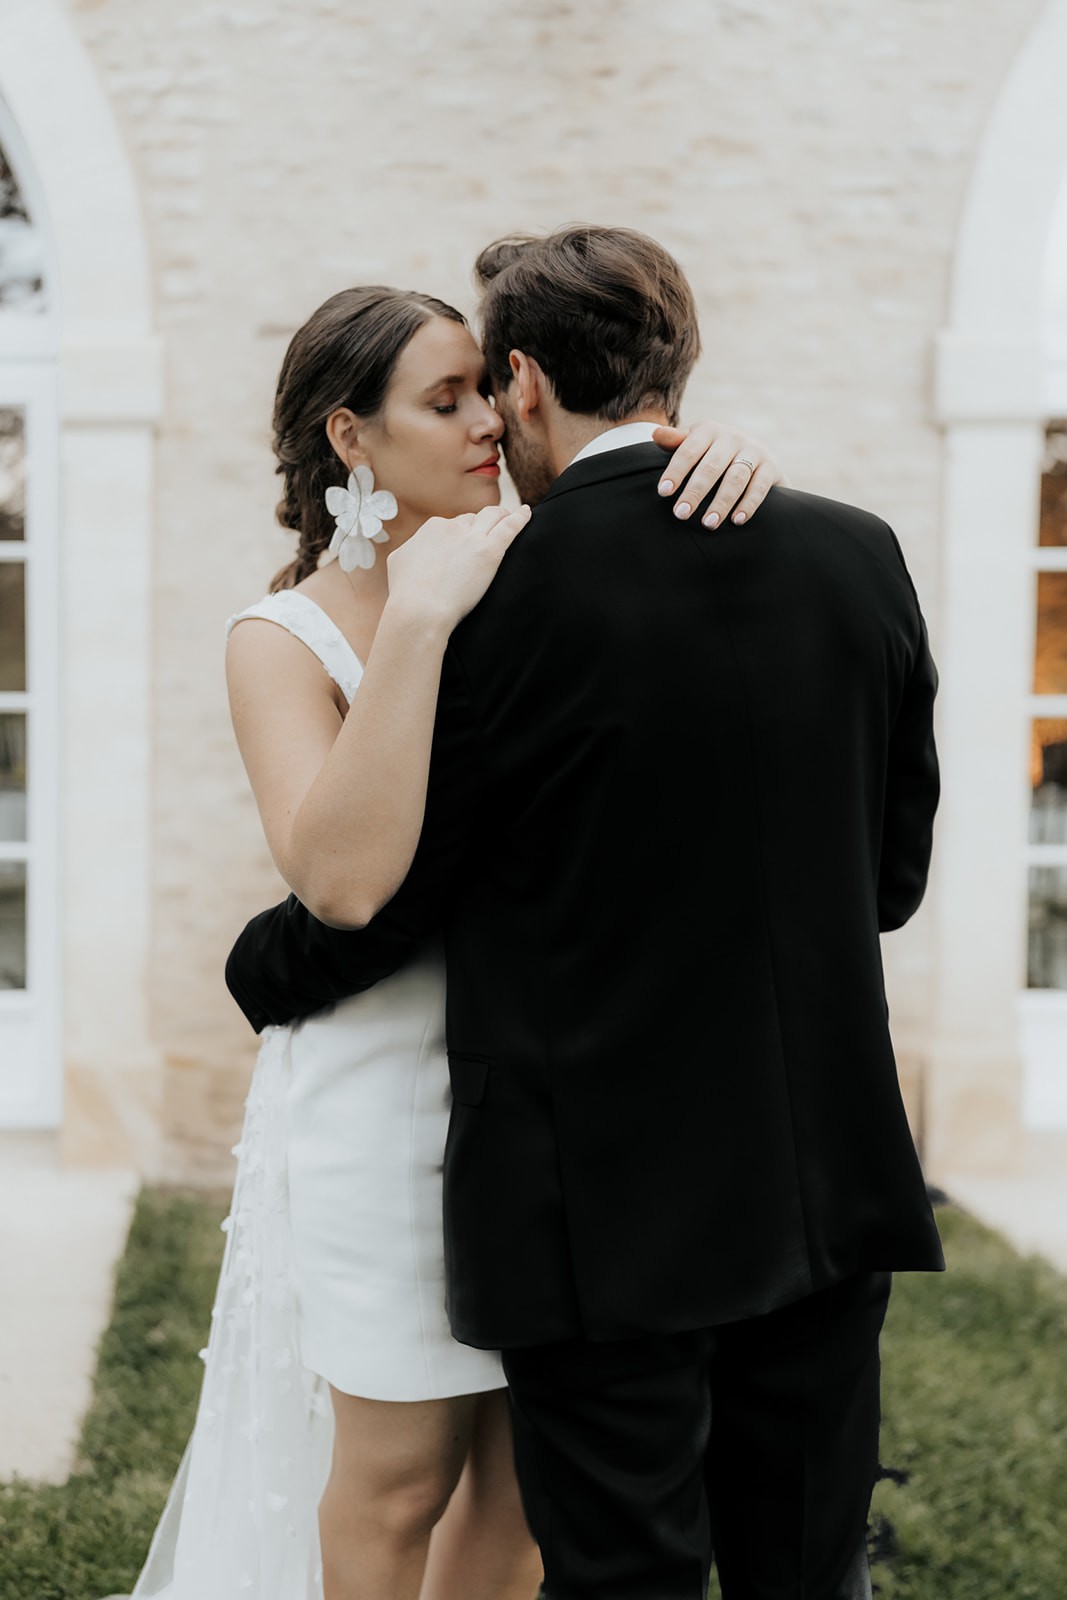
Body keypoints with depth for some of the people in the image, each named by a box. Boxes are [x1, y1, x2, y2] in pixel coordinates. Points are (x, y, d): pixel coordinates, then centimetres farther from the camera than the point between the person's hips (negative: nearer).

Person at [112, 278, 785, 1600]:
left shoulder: (528, 583, 2)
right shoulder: (283, 639, -11)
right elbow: (337, 873, -26)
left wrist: (723, 454, -18)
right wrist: (417, 621, -29)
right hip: (390, 1083, -4)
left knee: (524, 1467, 14)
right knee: (399, 1477, 9)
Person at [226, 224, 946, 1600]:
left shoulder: (497, 595, -13)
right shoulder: (858, 558, 1)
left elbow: (371, 901, -5)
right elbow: (895, 874, 8)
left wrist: (256, 974, 16)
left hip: (601, 1207, -4)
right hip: (822, 1179, 5)